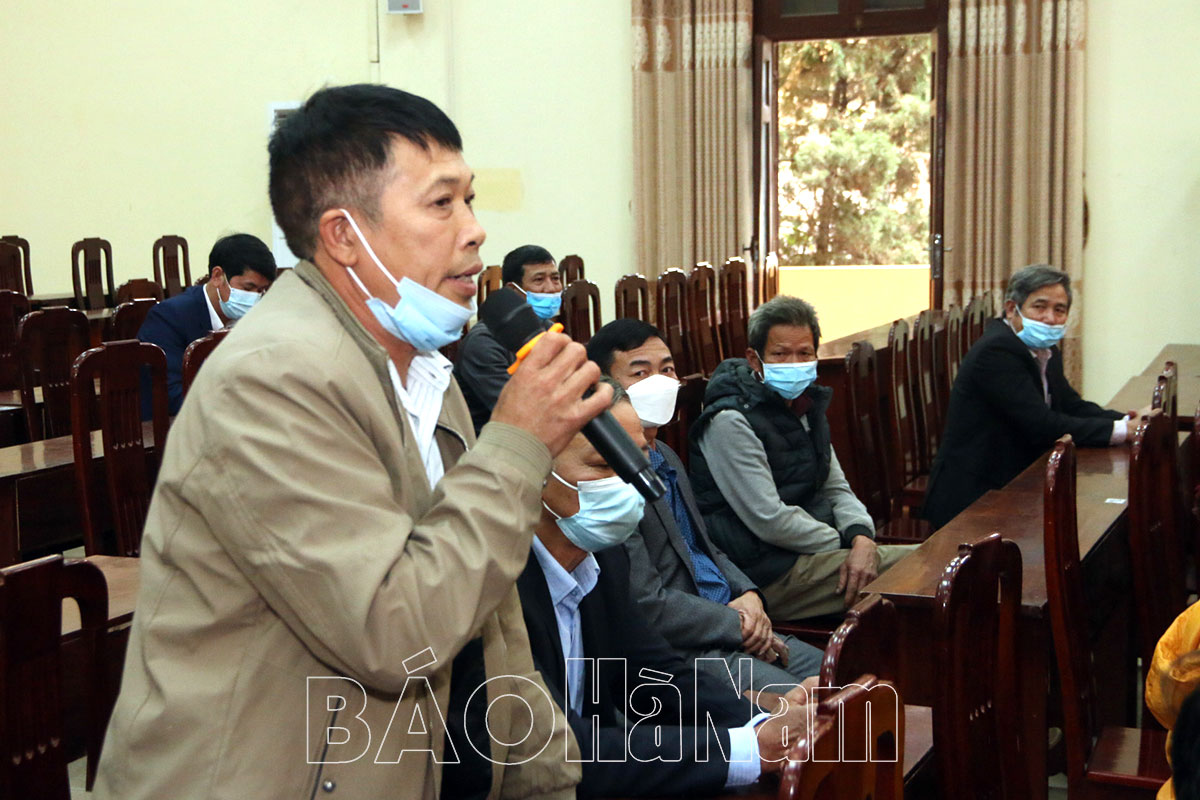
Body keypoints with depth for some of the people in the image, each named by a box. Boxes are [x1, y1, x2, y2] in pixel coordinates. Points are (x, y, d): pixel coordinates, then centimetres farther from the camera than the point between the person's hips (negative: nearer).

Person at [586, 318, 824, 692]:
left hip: (737, 632, 10)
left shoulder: (666, 457, 15)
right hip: (680, 653, -10)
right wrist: (741, 626, -11)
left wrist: (749, 597, 3)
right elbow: (647, 604, -19)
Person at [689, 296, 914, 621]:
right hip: (771, 576, -9)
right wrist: (846, 545, -11)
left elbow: (836, 488, 13)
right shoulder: (730, 422, -16)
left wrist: (862, 538, -9)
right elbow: (769, 521, -20)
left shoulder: (807, 406, 14)